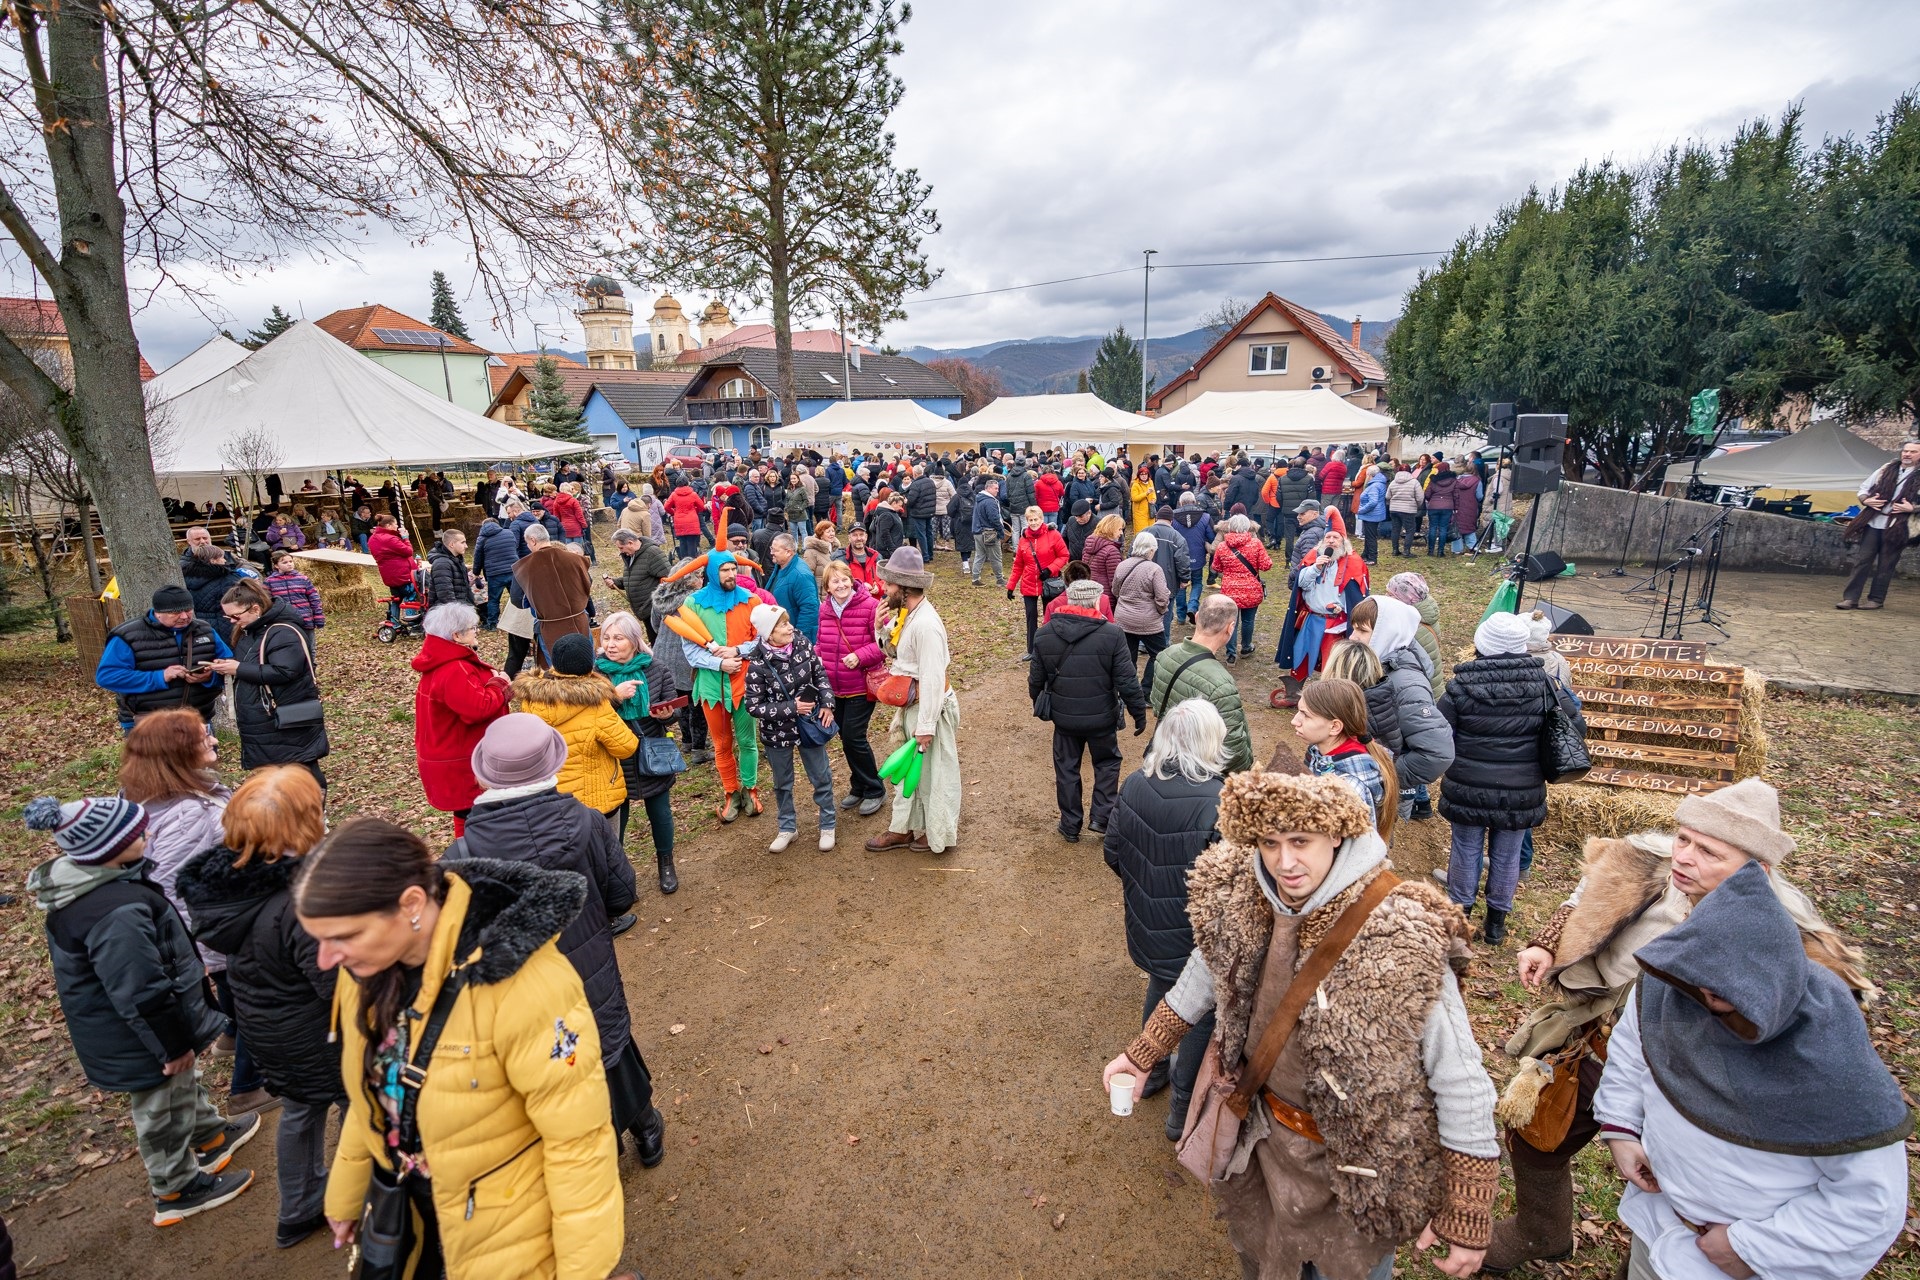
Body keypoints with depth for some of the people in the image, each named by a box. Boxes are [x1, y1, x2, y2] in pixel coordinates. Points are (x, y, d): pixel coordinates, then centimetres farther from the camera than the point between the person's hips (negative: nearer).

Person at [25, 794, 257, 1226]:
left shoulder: (85, 886, -6)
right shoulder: (114, 914, -39)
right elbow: (141, 993, -30)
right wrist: (175, 1043, -18)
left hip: (118, 1027, 10)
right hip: (134, 1039, -10)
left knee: (183, 1084, 31)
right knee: (163, 1113, 13)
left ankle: (211, 1136, 53)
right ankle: (176, 1192, 34)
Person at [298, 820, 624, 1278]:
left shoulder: (524, 983, -34)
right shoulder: (368, 969, -11)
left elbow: (578, 1140, -24)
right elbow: (374, 1094, 7)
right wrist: (345, 1195, 18)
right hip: (410, 1221, 6)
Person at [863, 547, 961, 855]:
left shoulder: (925, 623, -26)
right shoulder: (905, 615, 3)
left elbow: (932, 678, -26)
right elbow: (896, 653, 11)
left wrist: (926, 725, -23)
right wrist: (883, 627, -5)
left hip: (930, 706, -9)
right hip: (911, 705, 9)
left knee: (933, 772, 8)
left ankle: (939, 833, 27)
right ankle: (904, 828, 34)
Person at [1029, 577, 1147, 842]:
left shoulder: (1044, 635, -6)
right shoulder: (1112, 635, -15)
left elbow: (1036, 679, 3)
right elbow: (1127, 681, -13)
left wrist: (1039, 706, 21)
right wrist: (1139, 713, -1)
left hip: (1063, 716, 2)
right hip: (1101, 717, -2)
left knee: (1066, 768, 17)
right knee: (1107, 762, 22)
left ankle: (1070, 825, 26)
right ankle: (1101, 817, 15)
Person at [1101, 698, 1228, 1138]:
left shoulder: (1134, 785, -11)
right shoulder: (1220, 804, -30)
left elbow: (1112, 853, -1)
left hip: (1147, 923, 6)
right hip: (1196, 936, -6)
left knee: (1160, 988, 31)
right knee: (1201, 1014, 18)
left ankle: (1153, 1069, 54)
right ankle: (1183, 1110, 36)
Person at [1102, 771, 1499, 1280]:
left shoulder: (1400, 939, -32)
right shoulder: (1241, 898, -17)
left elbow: (1460, 1080, -23)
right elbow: (1207, 971, 2)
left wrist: (1466, 1219, -17)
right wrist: (1142, 1054, 10)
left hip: (1356, 1158, -5)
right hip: (1262, 1131, 5)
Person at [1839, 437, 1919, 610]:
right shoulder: (1887, 469, 10)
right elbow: (1864, 487, 15)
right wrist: (1865, 500, -3)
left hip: (1896, 527, -3)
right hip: (1873, 523, 3)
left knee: (1885, 566, 4)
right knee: (1862, 561, 1)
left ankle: (1876, 599, 13)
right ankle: (1850, 598, 3)